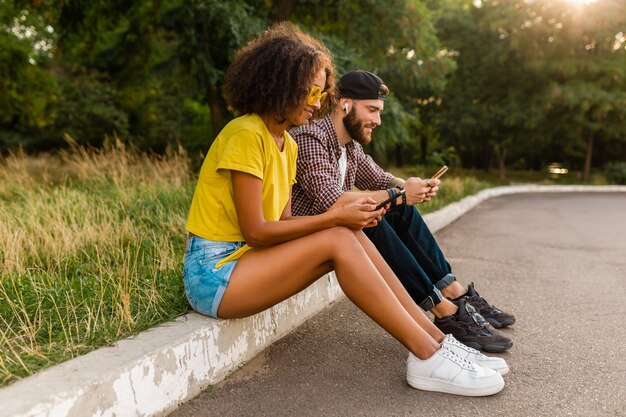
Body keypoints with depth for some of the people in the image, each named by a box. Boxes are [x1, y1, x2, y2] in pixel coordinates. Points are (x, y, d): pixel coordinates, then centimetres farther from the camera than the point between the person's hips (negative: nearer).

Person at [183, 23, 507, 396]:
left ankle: (437, 340, -9)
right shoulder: (247, 135, -16)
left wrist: (345, 214, -10)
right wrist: (335, 217, -17)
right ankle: (428, 357, -19)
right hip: (214, 273, -7)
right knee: (338, 241, -23)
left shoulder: (287, 144, 10)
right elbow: (255, 230, -20)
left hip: (247, 258, 7)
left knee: (351, 236, -11)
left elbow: (282, 221, 5)